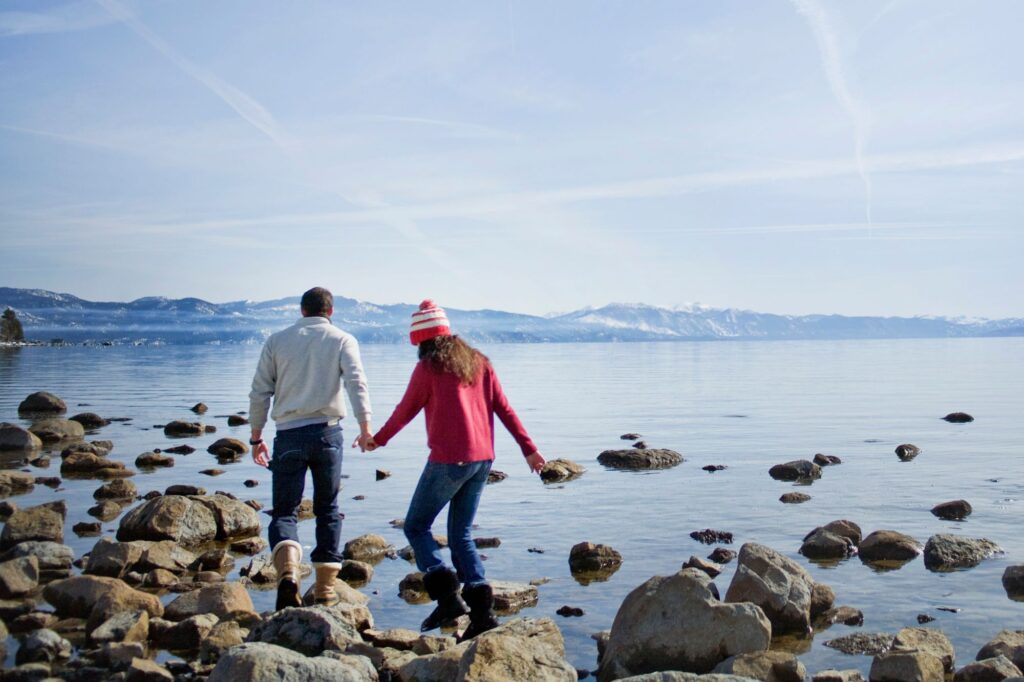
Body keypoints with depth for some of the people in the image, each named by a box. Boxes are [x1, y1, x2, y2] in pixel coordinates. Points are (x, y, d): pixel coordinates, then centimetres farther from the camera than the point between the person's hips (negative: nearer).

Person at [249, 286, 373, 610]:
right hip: (327, 431, 0)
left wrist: (256, 437, 15)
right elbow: (356, 383, -10)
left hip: (288, 435, 0)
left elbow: (259, 393, 8)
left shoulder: (277, 341, 10)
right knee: (327, 509, 13)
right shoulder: (342, 340, 6)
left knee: (284, 511, 4)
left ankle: (288, 572, -23)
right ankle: (325, 588, 14)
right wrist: (365, 427, -17)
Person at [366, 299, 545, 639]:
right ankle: (481, 608, 4)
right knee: (461, 535, 14)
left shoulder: (429, 367, -6)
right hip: (482, 460, 7)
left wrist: (378, 440, 19)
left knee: (416, 526, 8)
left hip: (448, 460, -7)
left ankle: (447, 596, -8)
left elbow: (406, 410, 3)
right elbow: (504, 409, 11)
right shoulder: (478, 362, 12)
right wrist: (529, 449, 14)